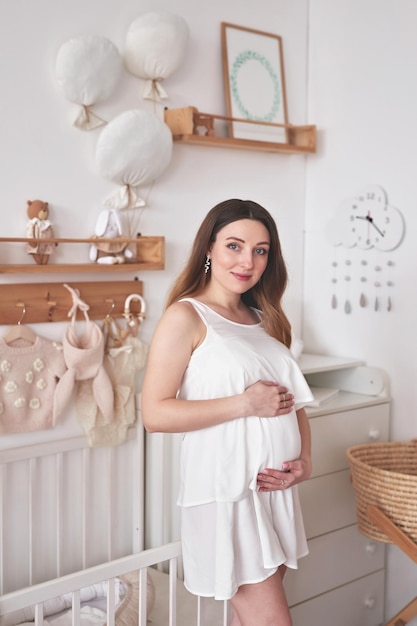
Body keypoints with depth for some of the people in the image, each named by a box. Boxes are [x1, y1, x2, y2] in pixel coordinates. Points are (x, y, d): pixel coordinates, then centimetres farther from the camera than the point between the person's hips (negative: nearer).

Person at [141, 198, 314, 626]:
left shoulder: (263, 319, 12)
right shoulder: (185, 317, -9)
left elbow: (294, 398, 17)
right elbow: (155, 414, -16)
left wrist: (304, 459, 0)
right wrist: (245, 403, -18)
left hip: (276, 488, 7)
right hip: (226, 491, -7)